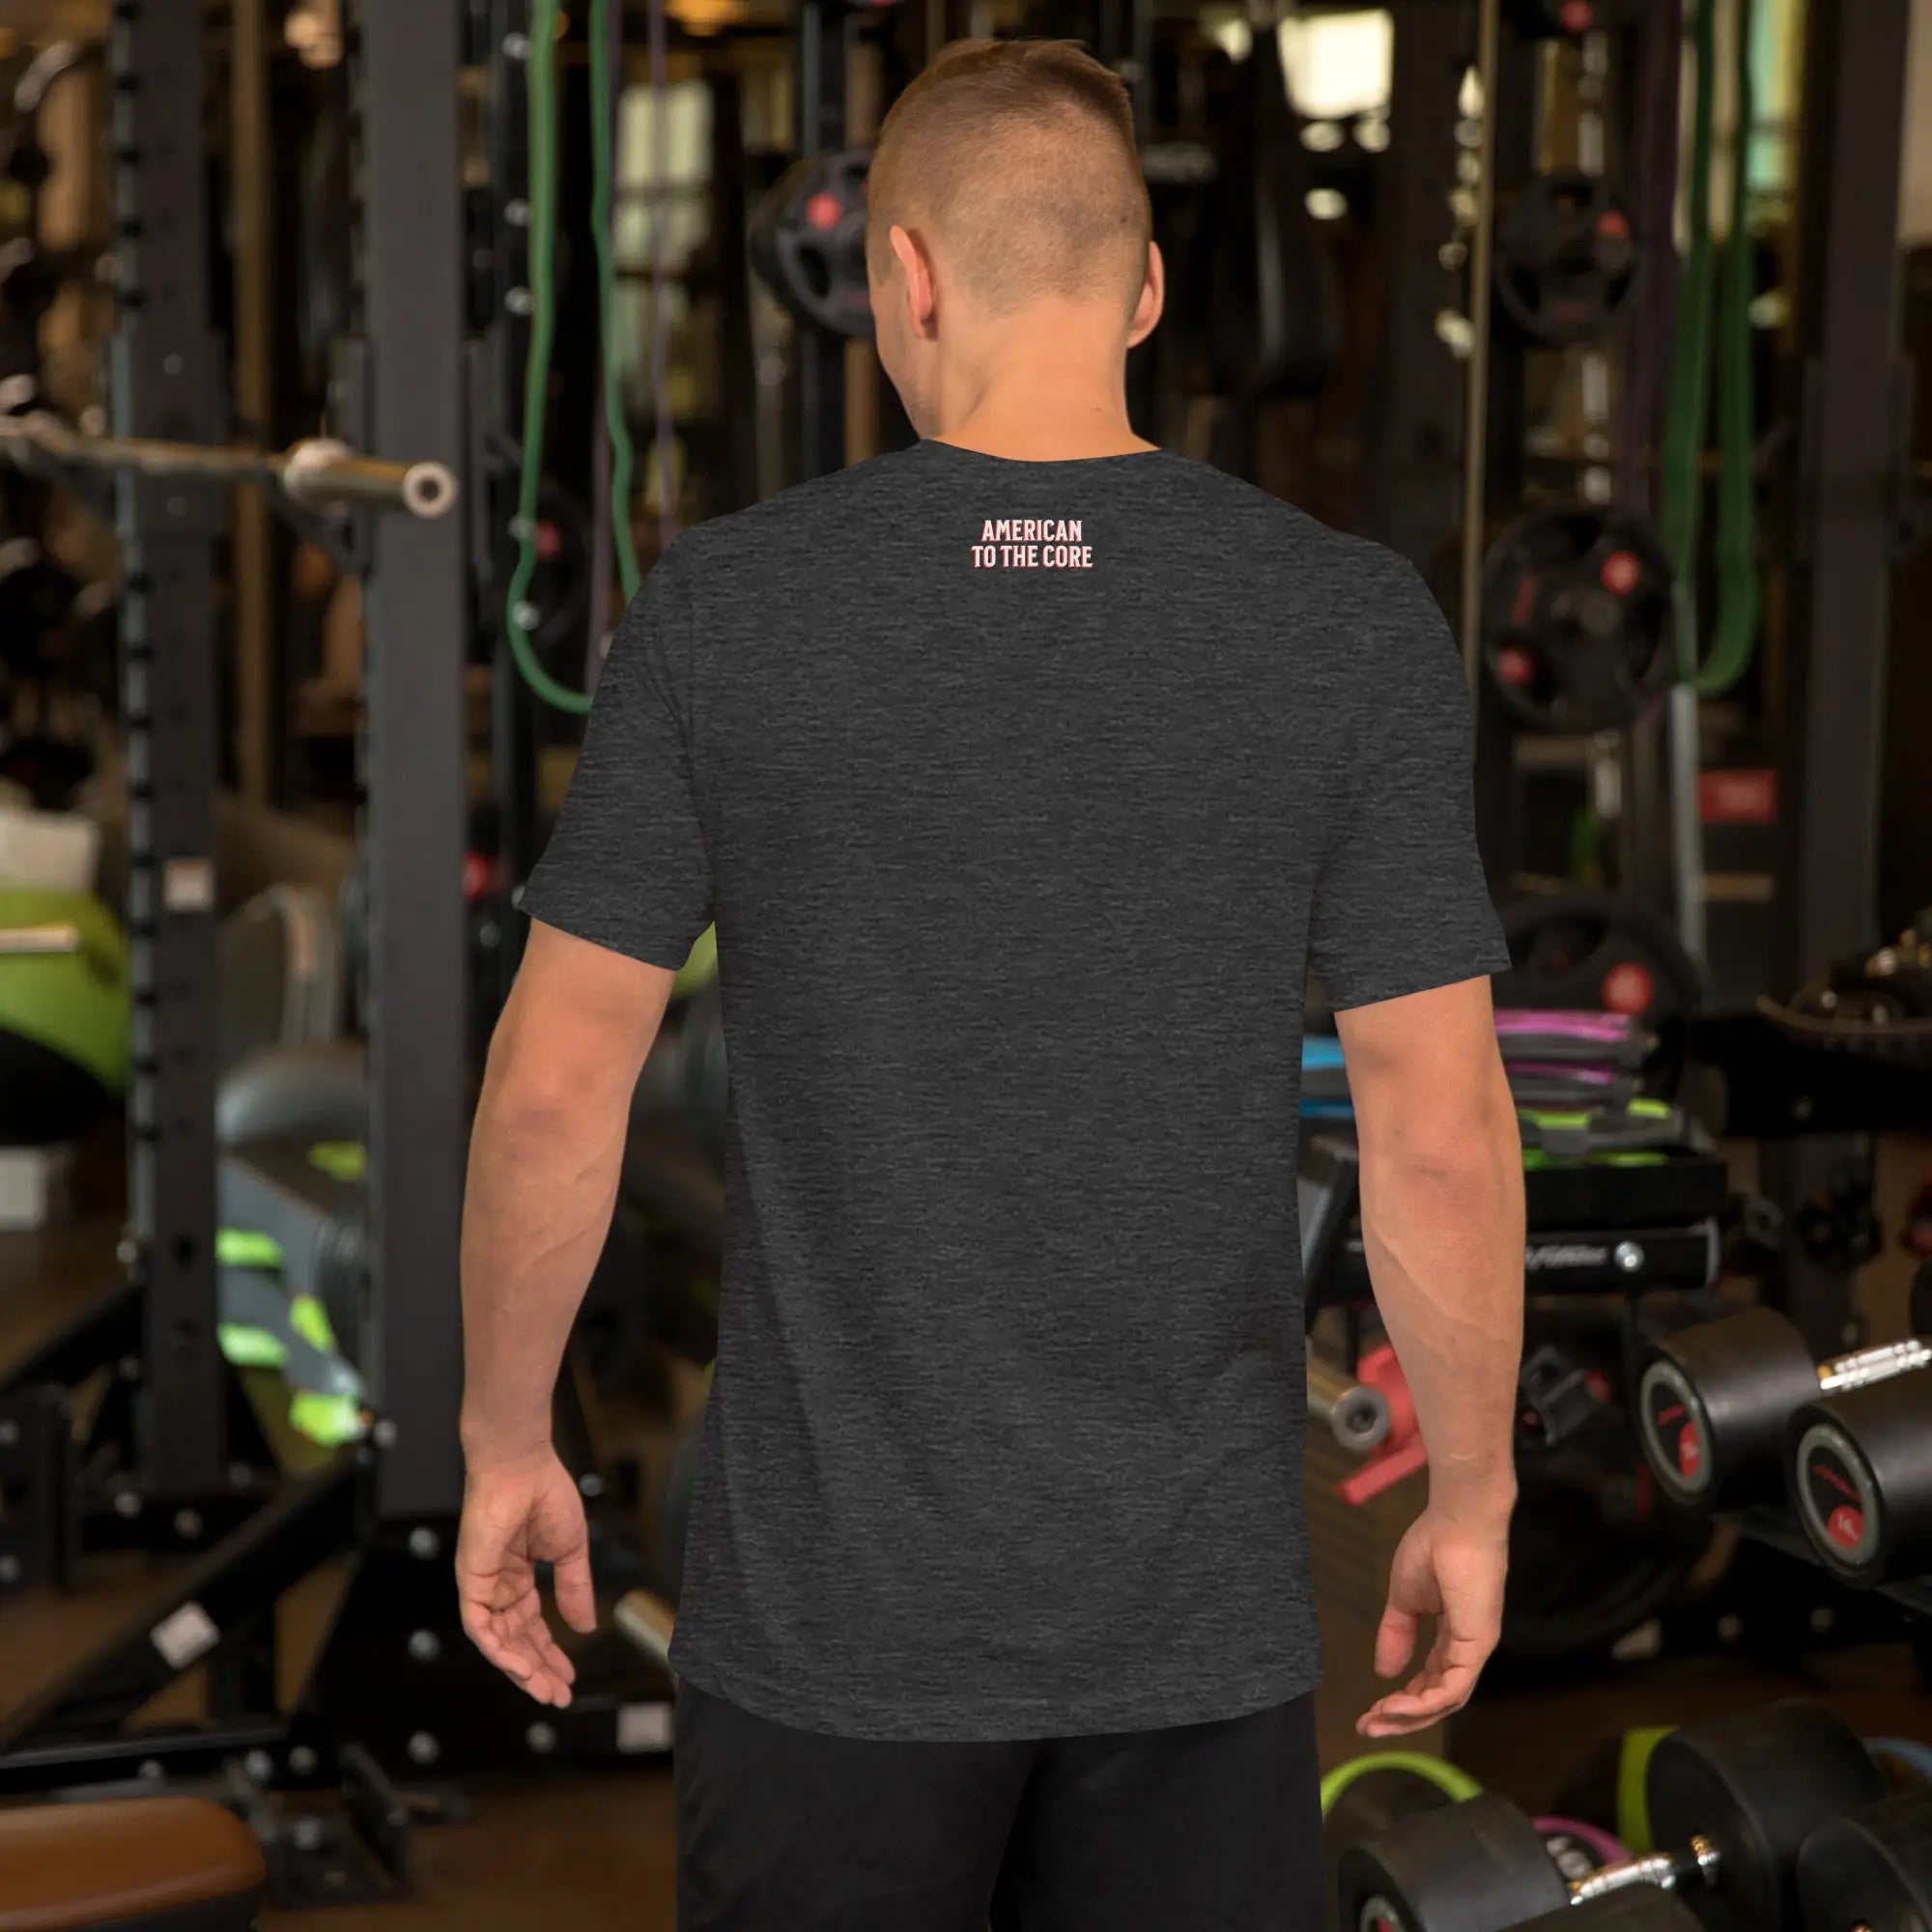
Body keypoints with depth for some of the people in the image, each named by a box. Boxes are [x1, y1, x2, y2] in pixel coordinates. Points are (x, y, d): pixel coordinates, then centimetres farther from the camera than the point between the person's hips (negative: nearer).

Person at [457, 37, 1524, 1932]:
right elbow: (1440, 1133, -8)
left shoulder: (723, 606, -8)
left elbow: (554, 1085, -5)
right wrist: (1472, 1501, 6)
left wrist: (503, 1445, 9)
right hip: (1191, 1618, 1)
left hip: (834, 1605, 0)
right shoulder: (1352, 624, -8)